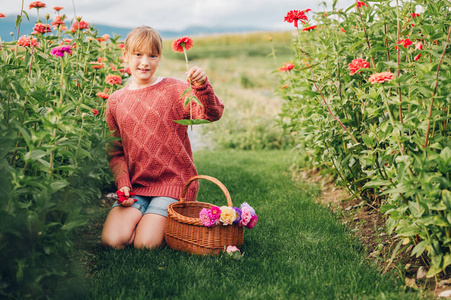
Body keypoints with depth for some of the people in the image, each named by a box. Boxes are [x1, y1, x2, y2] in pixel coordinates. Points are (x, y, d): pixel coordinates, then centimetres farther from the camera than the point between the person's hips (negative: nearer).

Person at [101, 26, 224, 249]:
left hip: (173, 181, -3)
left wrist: (202, 87, -35)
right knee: (112, 241, -15)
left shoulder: (174, 89, -1)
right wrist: (122, 183, -2)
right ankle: (147, 214, 15)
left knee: (145, 244, -17)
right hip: (135, 186, 3)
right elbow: (115, 151, 13)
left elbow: (211, 114, -17)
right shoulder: (115, 101, 8)